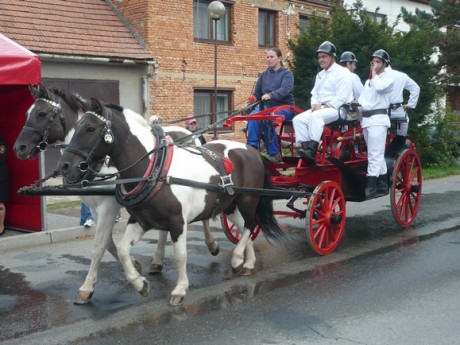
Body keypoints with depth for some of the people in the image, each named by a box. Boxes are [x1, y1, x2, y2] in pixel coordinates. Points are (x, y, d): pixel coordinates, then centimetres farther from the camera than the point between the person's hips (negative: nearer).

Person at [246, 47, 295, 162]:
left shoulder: (287, 74, 1)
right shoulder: (264, 75, 15)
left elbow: (284, 89, -19)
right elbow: (256, 93, 16)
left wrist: (270, 95, -38)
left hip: (285, 107, -4)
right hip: (268, 106, 4)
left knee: (267, 118, -34)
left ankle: (274, 153, -24)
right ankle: (252, 147, -29)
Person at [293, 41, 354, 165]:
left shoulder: (342, 72, -4)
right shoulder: (320, 75, 23)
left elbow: (341, 97, -14)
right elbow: (315, 94, 18)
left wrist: (326, 106, -18)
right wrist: (315, 105, -4)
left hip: (337, 108, -8)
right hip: (321, 108, 8)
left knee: (316, 116, -36)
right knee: (298, 119, -15)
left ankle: (312, 150, -39)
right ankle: (303, 148, -25)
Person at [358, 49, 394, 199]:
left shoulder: (388, 78, 2)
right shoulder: (368, 81, 25)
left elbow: (379, 87, -19)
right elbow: (362, 98, 19)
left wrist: (375, 74, -4)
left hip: (378, 118, -8)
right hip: (366, 119, 8)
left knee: (374, 155, -13)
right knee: (377, 155, 11)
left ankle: (370, 188, -18)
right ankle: (383, 185, 16)